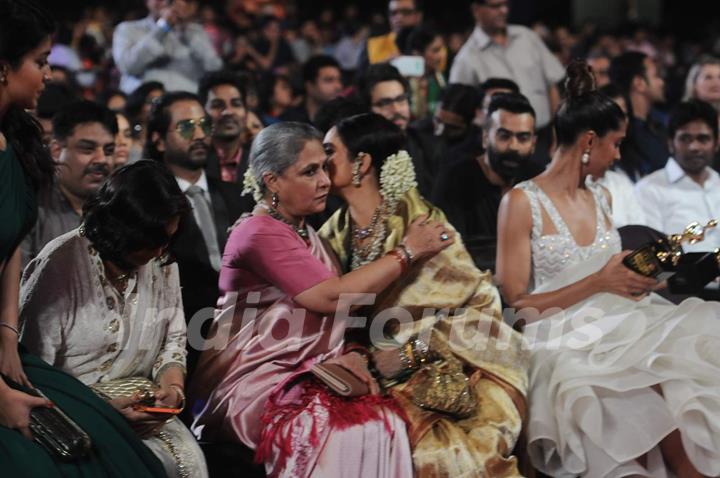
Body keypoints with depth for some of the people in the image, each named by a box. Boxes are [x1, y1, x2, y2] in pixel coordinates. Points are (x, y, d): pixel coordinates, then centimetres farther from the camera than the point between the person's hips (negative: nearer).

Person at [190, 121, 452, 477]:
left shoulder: (304, 233, 17)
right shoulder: (261, 233, -12)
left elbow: (327, 308, 14)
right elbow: (334, 296, -18)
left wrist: (350, 355, -9)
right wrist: (408, 251, -9)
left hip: (303, 376, 8)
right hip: (255, 384, -8)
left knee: (384, 421, -17)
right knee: (347, 432, -30)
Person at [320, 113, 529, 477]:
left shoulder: (419, 223, -6)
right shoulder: (334, 235, 8)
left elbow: (480, 303, -6)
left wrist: (411, 352, -13)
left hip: (434, 375, -3)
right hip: (366, 378, 3)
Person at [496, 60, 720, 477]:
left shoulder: (602, 200, 19)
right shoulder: (523, 202, -3)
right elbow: (516, 303, -8)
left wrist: (634, 276, 8)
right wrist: (599, 282, -13)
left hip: (617, 328, 6)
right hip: (564, 340, -6)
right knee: (669, 387, -34)